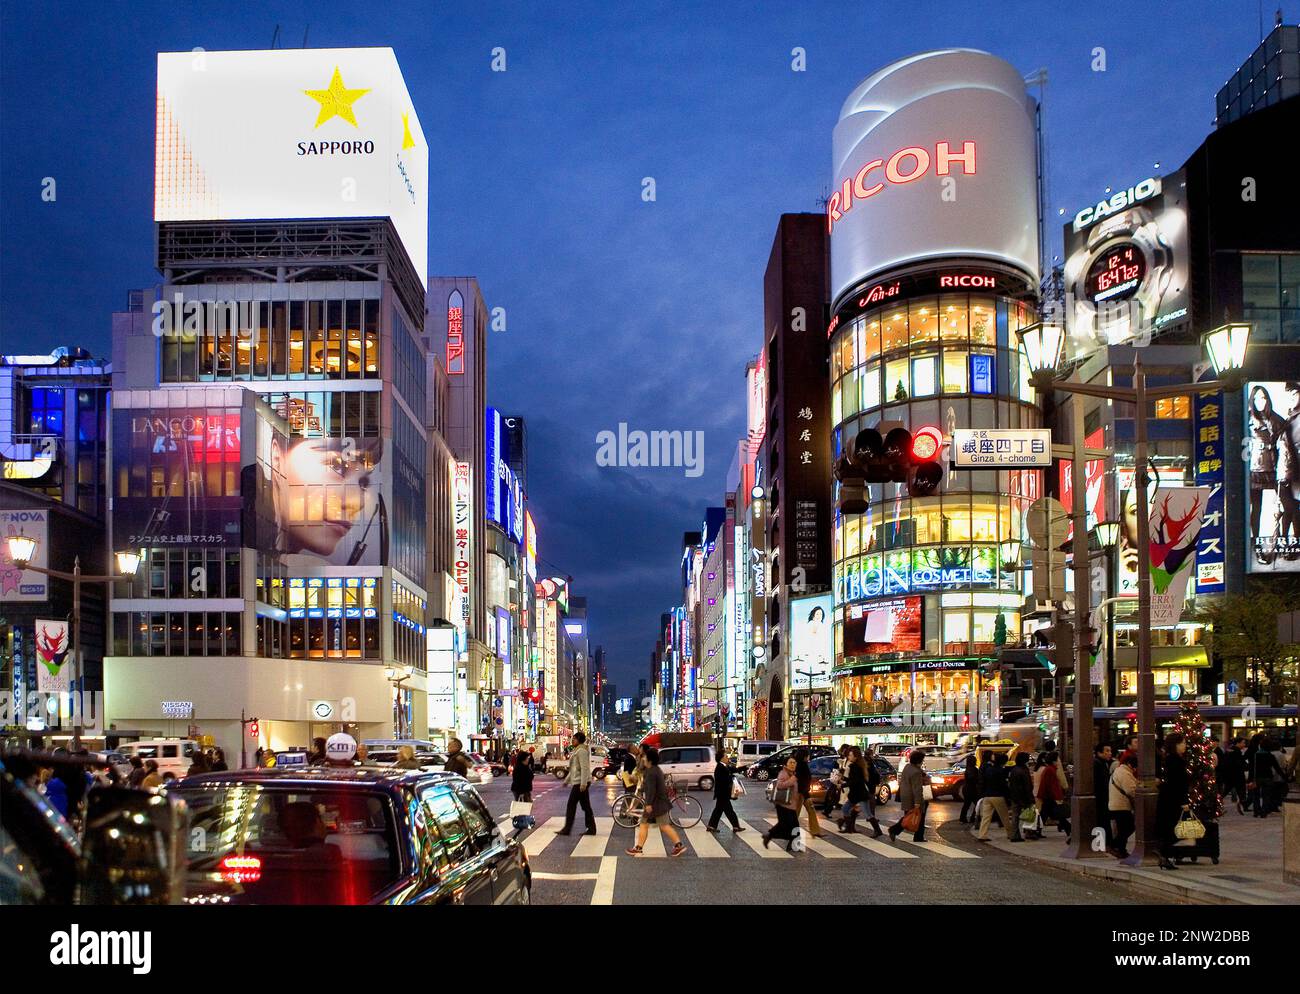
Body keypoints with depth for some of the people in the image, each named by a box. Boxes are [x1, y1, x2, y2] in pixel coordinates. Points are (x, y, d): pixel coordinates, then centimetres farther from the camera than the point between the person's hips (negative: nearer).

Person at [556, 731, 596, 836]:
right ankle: (591, 828, 10)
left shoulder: (581, 751, -14)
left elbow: (584, 768, -22)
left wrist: (583, 783, -26)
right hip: (578, 782, 10)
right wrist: (567, 780, 26)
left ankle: (567, 829, -2)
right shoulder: (577, 751, 19)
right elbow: (574, 768, 26)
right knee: (586, 806, 9)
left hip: (580, 783, -10)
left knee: (571, 806, -5)